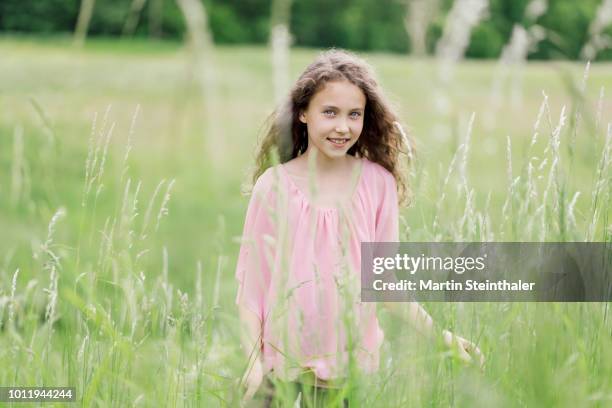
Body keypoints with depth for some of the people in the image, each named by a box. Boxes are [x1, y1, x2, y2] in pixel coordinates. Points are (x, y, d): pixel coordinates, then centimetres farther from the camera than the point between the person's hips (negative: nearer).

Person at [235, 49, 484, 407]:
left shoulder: (378, 183, -2)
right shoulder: (274, 185, -6)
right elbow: (251, 283, -2)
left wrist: (441, 335, -2)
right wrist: (253, 361, -10)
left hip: (354, 365, 1)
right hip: (284, 367, -1)